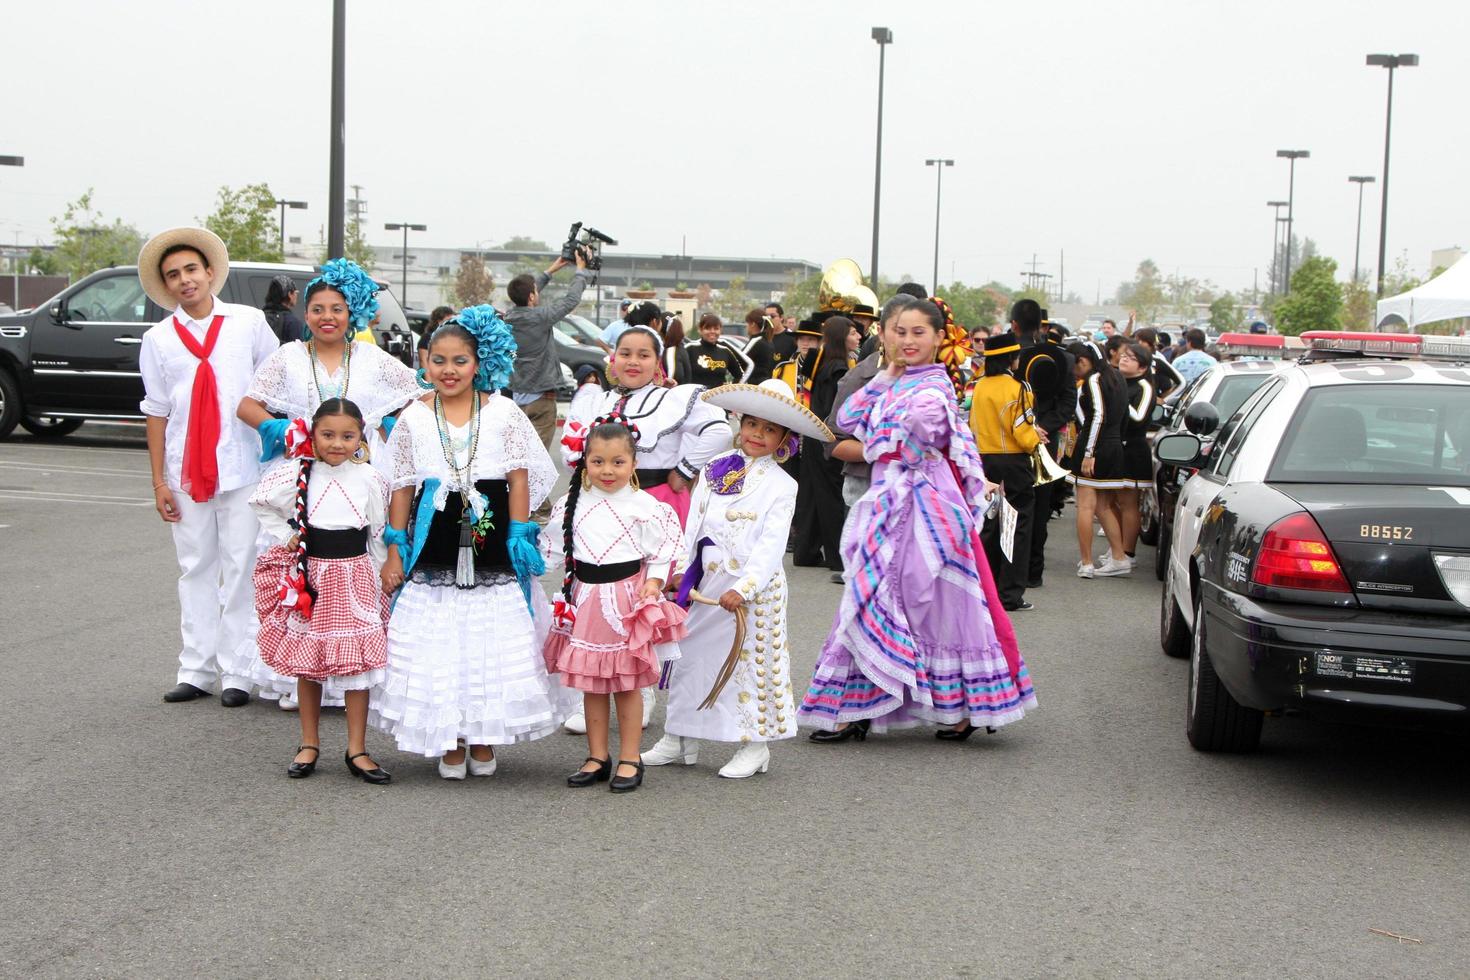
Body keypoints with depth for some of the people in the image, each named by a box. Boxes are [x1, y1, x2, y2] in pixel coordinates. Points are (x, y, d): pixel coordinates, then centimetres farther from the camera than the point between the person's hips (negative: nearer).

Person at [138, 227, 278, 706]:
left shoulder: (249, 323, 3)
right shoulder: (158, 339, 6)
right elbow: (157, 412, 7)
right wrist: (159, 481, 3)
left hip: (244, 467, -2)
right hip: (187, 471, 2)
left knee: (241, 568, -1)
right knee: (196, 569, 7)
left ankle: (237, 673, 5)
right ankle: (197, 671, 13)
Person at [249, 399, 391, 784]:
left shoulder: (370, 479, -2)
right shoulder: (297, 474, -5)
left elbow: (379, 535, 6)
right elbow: (262, 504, 11)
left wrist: (382, 580, 7)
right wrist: (285, 538, 1)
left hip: (355, 577, 0)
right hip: (309, 576, 0)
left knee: (357, 662, 0)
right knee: (307, 663, 8)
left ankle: (357, 750, 9)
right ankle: (309, 745, 21)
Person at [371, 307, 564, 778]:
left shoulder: (503, 412, 3)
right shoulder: (414, 418, 6)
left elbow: (519, 479, 3)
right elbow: (402, 488, 7)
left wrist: (520, 538, -4)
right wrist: (395, 553, 4)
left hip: (492, 549, 0)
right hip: (435, 549, 1)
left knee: (493, 644, 2)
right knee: (436, 647, 1)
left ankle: (483, 740, 17)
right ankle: (450, 744, 14)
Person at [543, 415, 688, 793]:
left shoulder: (644, 505, -6)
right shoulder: (573, 504, 4)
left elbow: (662, 550, -1)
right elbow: (556, 549, 12)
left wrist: (653, 584, -11)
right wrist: (568, 591, 7)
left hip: (627, 598, -4)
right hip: (585, 598, 4)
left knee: (627, 683, 3)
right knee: (590, 683, 9)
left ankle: (630, 759, 11)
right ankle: (597, 757, 19)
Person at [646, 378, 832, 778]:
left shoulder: (781, 486, -5)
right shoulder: (714, 471, 9)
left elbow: (771, 545, -13)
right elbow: (694, 524, 10)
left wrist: (743, 588, -21)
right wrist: (682, 570, 2)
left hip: (752, 588, -5)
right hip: (706, 581, 5)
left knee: (749, 661, 1)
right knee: (691, 655, 10)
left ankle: (754, 745, 12)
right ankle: (678, 737, 22)